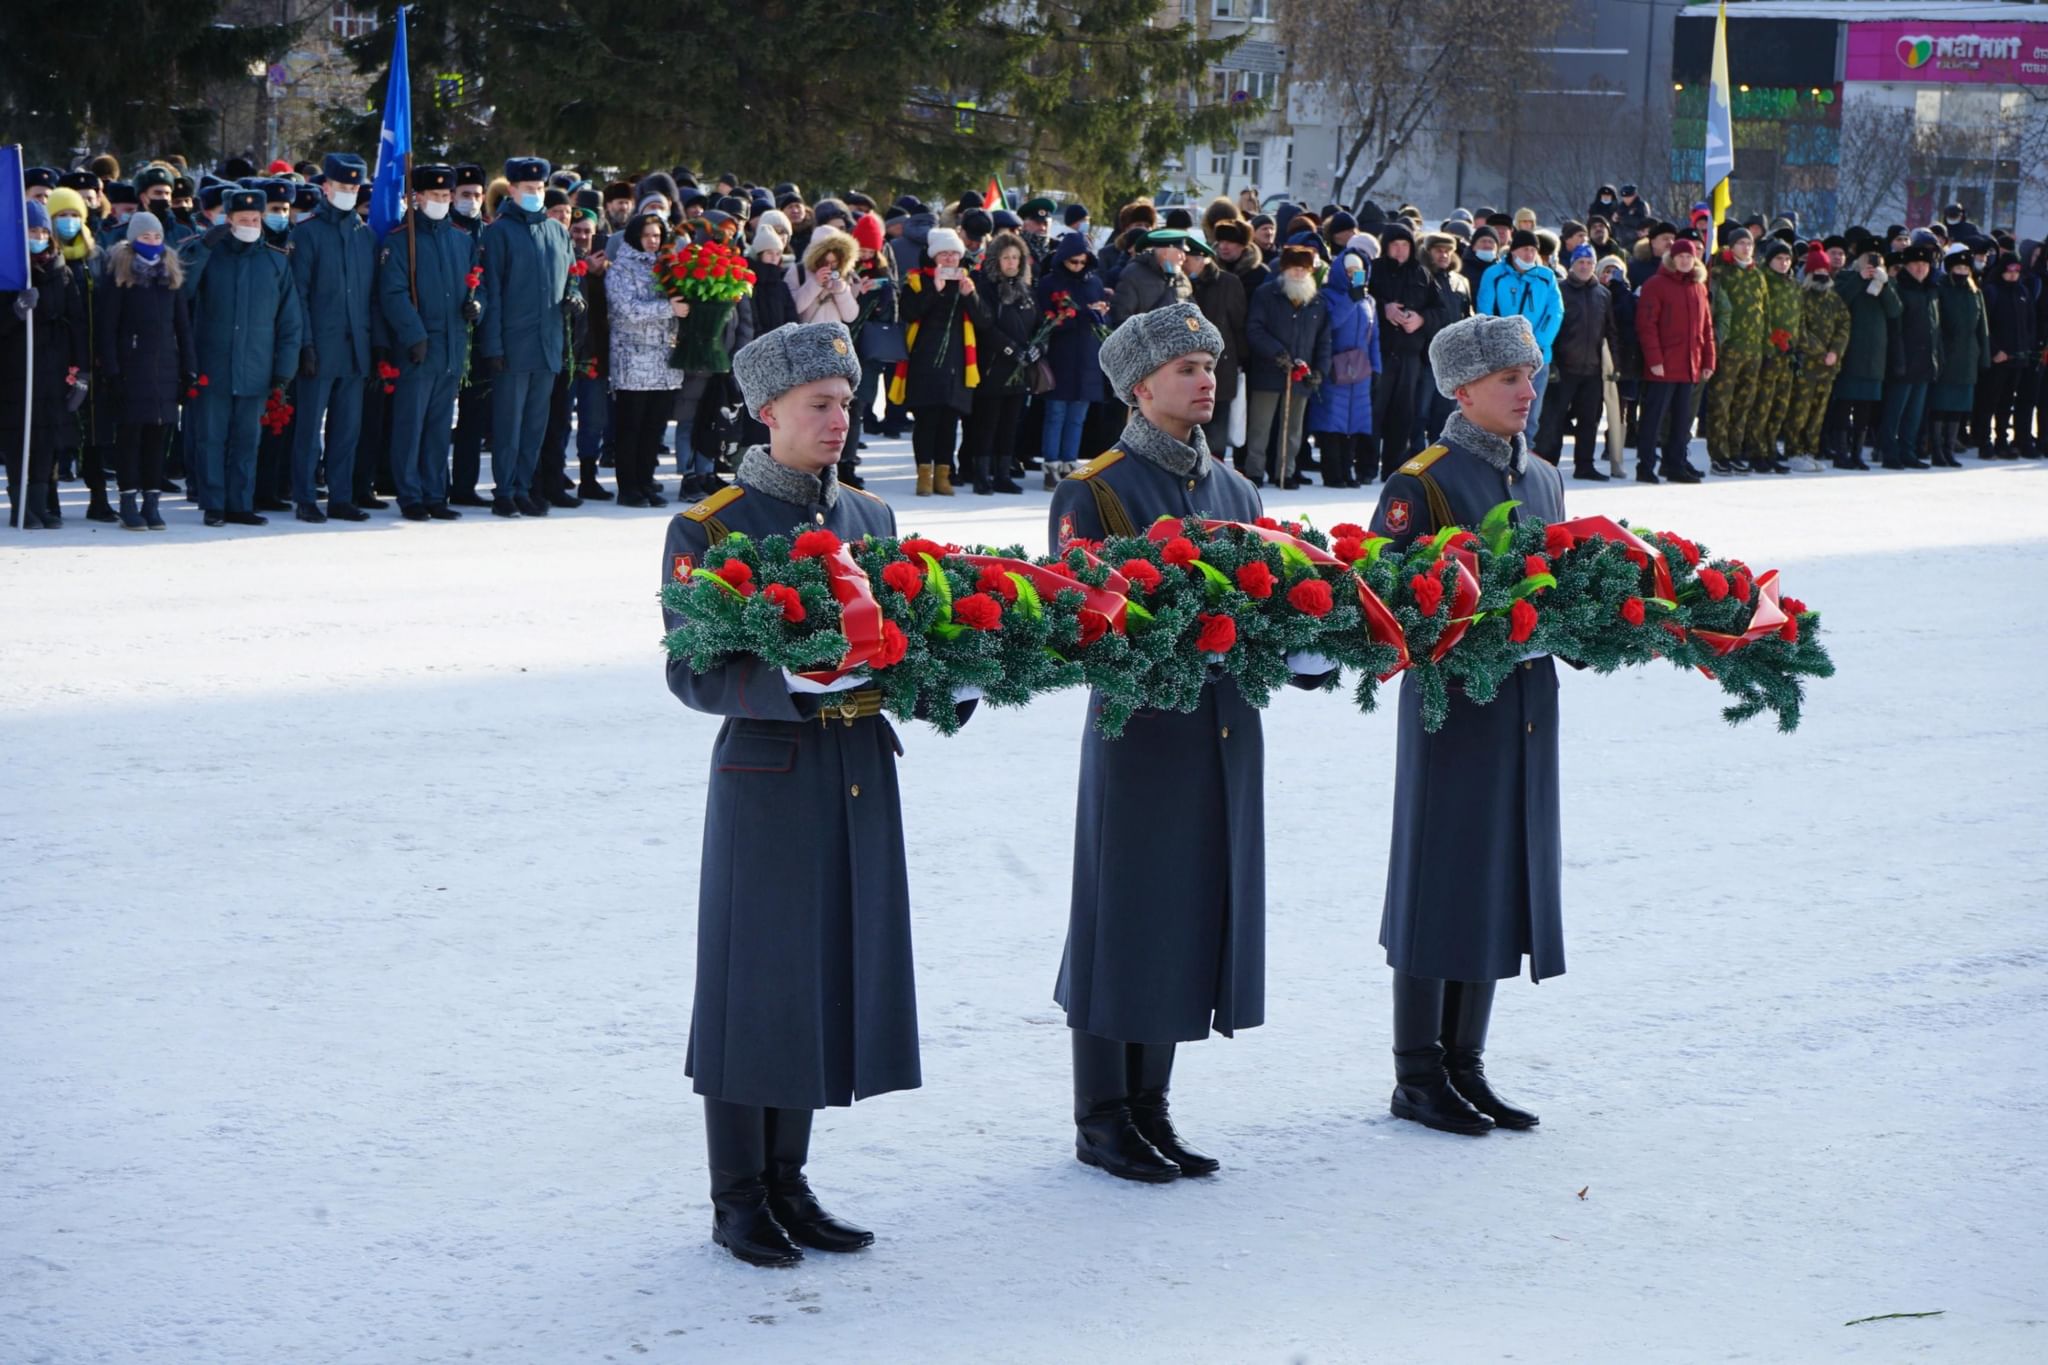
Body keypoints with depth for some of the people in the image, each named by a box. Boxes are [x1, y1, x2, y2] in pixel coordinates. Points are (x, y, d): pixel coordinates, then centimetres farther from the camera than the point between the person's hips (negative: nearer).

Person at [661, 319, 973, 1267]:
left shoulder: (869, 516, 11)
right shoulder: (707, 529, -7)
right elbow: (690, 674, -11)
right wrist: (789, 687, -27)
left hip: (860, 772, 6)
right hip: (768, 775, -6)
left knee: (829, 971, 10)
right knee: (754, 979, 1)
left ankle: (788, 1183, 23)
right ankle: (738, 1200, 12)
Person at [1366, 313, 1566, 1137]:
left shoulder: (1543, 480, 14)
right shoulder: (1419, 484, -10)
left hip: (1526, 706, 7)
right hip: (1452, 707, -7)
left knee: (1499, 888, 11)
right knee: (1438, 886, -1)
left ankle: (1464, 1066, 21)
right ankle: (1417, 1079, 9)